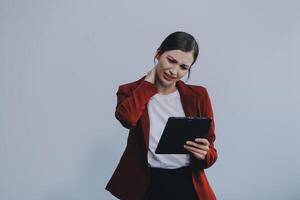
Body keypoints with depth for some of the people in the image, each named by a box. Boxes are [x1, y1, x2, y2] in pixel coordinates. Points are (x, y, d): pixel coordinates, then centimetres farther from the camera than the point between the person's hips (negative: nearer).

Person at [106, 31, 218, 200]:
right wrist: (148, 82, -10)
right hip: (148, 186, -1)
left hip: (187, 185, 1)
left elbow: (211, 152, 3)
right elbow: (127, 117, -24)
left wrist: (204, 154, -20)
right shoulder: (131, 92, 0)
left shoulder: (198, 96, 2)